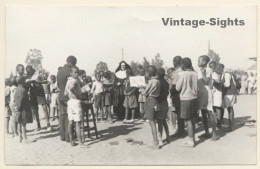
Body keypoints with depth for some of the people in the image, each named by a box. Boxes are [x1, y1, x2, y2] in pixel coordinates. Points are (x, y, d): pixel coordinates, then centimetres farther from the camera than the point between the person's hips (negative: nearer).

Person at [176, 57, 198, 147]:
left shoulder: (182, 74, -14)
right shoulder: (195, 74, 2)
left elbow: (178, 88, -9)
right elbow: (196, 87, 8)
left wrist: (177, 81, 6)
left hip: (185, 99, -6)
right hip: (194, 98, 6)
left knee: (188, 120, 2)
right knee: (191, 119, 16)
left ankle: (191, 141, 8)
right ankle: (192, 139, 26)